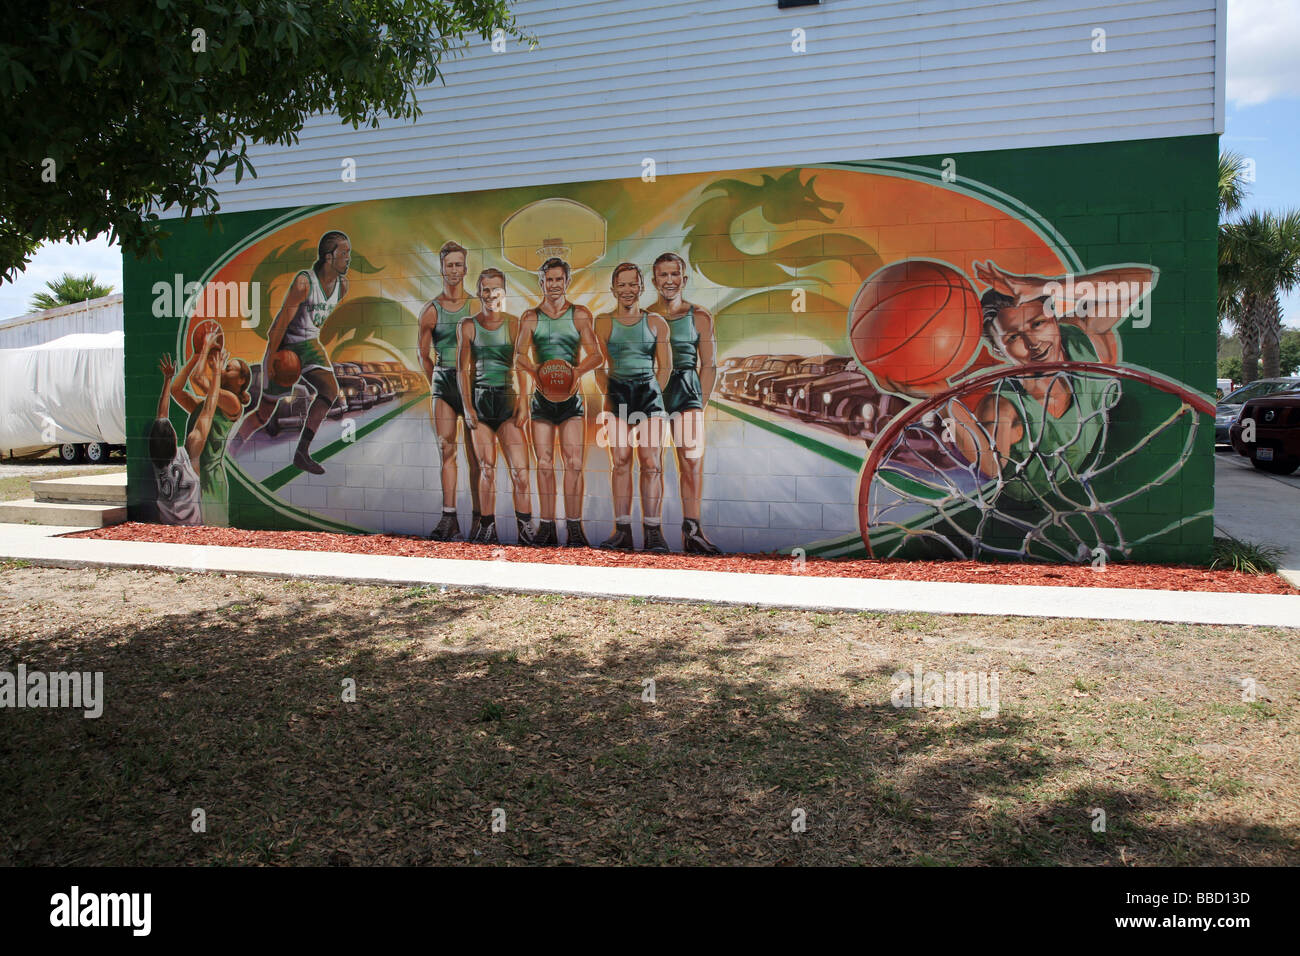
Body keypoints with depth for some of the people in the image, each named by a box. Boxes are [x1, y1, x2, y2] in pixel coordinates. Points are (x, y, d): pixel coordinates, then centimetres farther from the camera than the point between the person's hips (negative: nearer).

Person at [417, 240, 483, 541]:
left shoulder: (477, 307, 3)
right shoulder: (431, 311, 6)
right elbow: (423, 354, 14)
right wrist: (438, 384, 12)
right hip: (443, 383, 2)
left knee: (474, 454, 0)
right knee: (447, 451, -2)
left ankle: (477, 518, 4)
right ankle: (449, 518, -2)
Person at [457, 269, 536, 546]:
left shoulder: (513, 325, 4)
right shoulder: (468, 326, 6)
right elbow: (463, 368, 6)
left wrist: (522, 404, -9)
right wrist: (467, 405, -2)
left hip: (508, 399, -1)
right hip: (480, 400, 1)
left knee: (520, 470, -9)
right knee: (486, 469, 4)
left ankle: (526, 530, -4)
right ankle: (487, 529, 13)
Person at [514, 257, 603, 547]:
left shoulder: (580, 315, 7)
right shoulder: (530, 317, 10)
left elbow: (596, 355, 1)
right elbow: (520, 354, 1)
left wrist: (578, 371, -19)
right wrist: (534, 371, -20)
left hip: (571, 398, -1)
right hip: (541, 398, 1)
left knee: (574, 463, -9)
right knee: (544, 464, 1)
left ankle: (574, 527, -3)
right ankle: (546, 527, 7)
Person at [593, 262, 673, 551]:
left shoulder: (656, 322, 10)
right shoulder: (602, 323, 8)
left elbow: (665, 366, 10)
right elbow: (599, 367, 5)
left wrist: (652, 394, 2)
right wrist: (609, 398, -4)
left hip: (650, 392, 0)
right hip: (617, 394, 0)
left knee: (651, 463, -6)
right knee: (620, 461, -1)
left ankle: (652, 531, -5)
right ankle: (622, 530, 2)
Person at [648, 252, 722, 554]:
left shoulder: (699, 316, 9)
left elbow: (709, 365, 8)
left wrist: (700, 402, 0)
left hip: (687, 393, 0)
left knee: (692, 460, -9)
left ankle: (692, 530, -8)